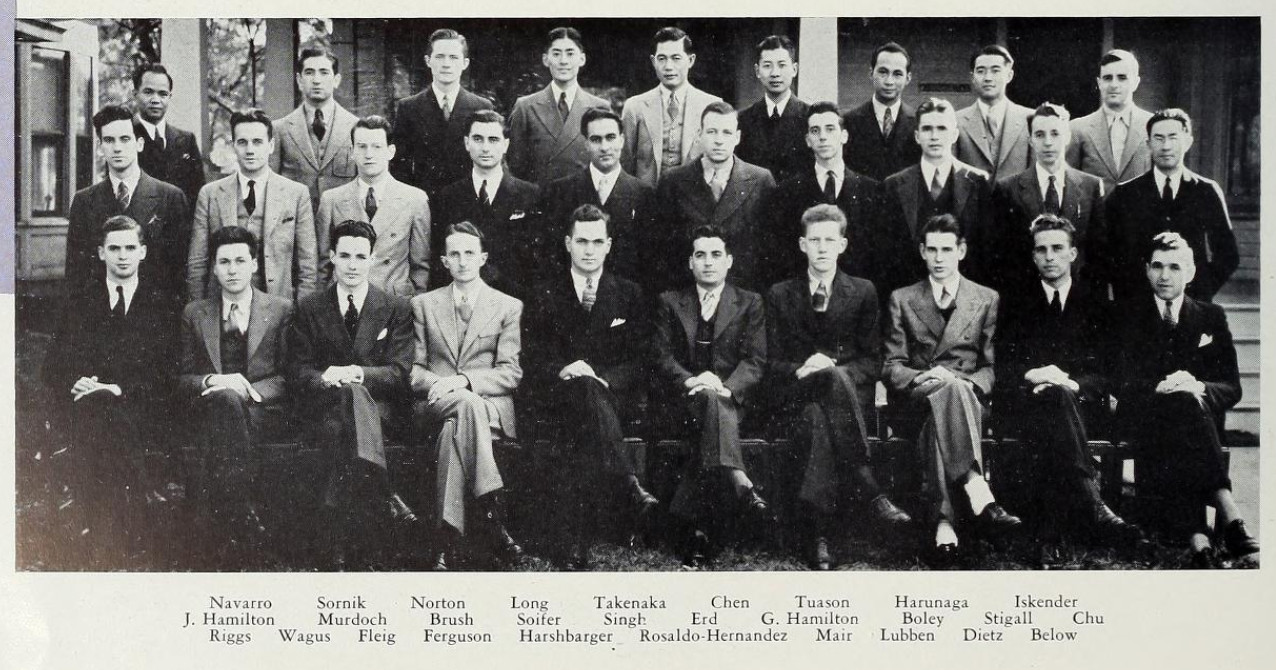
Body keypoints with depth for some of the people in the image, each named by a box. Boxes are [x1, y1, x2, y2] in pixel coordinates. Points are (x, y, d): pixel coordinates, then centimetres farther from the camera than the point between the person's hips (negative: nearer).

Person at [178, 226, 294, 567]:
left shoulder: (281, 310, 13)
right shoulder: (195, 314, 19)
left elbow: (290, 378, 6)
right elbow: (183, 378, 13)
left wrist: (248, 389, -13)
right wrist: (212, 382, -10)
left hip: (263, 409, -1)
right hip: (209, 408, 1)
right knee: (225, 400, -36)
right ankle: (247, 517, -42)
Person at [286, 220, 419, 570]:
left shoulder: (396, 308, 12)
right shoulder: (309, 309, 15)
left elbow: (399, 372, 2)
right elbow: (297, 372, 8)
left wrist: (357, 373, -18)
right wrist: (327, 377, -17)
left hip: (379, 406, -1)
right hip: (323, 406, 1)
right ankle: (384, 495, -47)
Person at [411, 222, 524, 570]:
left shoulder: (508, 307, 12)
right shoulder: (423, 304, 18)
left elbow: (510, 373, 1)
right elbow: (414, 369, 12)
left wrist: (462, 380, -15)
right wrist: (440, 384, -12)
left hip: (492, 406, 0)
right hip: (436, 404, 0)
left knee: (453, 429, -37)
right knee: (467, 404, -37)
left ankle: (449, 539, -38)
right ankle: (492, 519, -44)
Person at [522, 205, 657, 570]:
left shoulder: (629, 295, 15)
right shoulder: (544, 295, 14)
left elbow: (639, 362, 7)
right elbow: (533, 360, 5)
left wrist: (602, 377, -14)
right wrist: (564, 370, -18)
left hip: (613, 395, 1)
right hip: (557, 397, -1)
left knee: (589, 440, -36)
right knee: (587, 389, -39)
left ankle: (574, 547, -44)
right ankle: (630, 486, -53)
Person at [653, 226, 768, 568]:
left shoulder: (750, 303, 14)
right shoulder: (670, 302, 15)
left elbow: (755, 361, 2)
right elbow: (662, 357, 4)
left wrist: (727, 387, -19)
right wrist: (691, 381, -17)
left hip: (732, 398, 1)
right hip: (682, 398, 0)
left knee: (716, 400, -35)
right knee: (709, 400, -36)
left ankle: (696, 524, -42)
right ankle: (740, 483, -55)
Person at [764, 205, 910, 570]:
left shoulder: (863, 292, 14)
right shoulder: (780, 295, 14)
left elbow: (873, 361, 9)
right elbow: (772, 363, 8)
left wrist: (834, 369, -12)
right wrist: (801, 370, -15)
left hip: (850, 390, 0)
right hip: (795, 397, 0)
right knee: (816, 423, -38)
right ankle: (870, 492, -39)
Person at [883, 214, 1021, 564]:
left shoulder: (987, 299, 16)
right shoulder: (902, 299, 16)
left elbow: (992, 368, 9)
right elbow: (891, 367, 8)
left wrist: (967, 384, -14)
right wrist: (922, 378, -14)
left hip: (969, 401, 1)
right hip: (914, 404, -1)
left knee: (941, 415, -38)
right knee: (948, 387, -38)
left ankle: (944, 523, -51)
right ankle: (978, 495, -53)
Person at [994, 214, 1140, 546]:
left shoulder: (1095, 303, 18)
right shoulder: (1015, 301, 19)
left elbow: (1108, 371, 7)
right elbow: (1001, 366, 8)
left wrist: (1074, 383, -15)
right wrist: (1031, 375, -15)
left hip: (1081, 402, 1)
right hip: (1023, 403, -1)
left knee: (1060, 394, -36)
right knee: (1056, 398, -36)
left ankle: (1056, 504, -46)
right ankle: (1090, 507, -49)